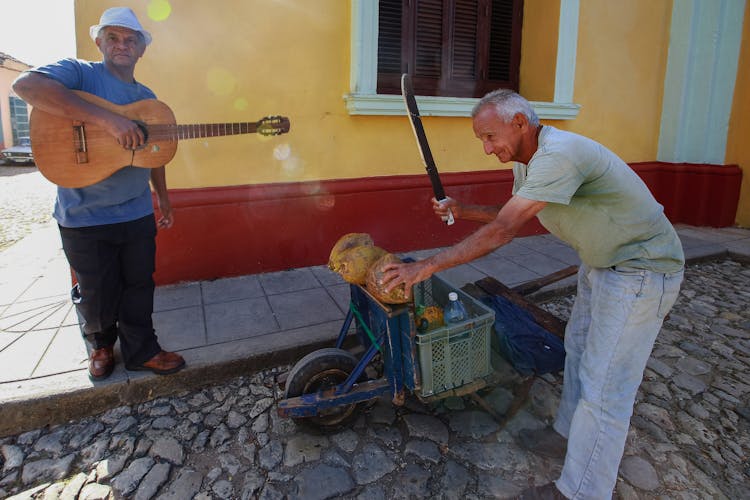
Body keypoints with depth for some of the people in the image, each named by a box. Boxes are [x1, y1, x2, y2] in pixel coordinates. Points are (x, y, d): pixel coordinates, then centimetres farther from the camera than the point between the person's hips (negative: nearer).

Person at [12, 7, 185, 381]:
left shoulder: (147, 98, 13)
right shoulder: (80, 73, -5)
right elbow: (25, 85, -26)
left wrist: (164, 199, 22)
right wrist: (107, 119, -33)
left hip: (138, 213, 5)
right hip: (85, 217, -4)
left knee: (139, 287, 12)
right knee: (97, 294, 10)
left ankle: (141, 351, 29)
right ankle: (101, 344, 37)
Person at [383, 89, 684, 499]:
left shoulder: (559, 155, -32)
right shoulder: (526, 162, 1)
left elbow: (501, 231, -36)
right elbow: (511, 218, 12)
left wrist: (428, 266, -31)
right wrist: (461, 210, -2)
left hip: (641, 269, -10)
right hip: (601, 262, 10)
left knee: (603, 386, -3)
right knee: (579, 348, 21)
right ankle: (569, 433, 42)